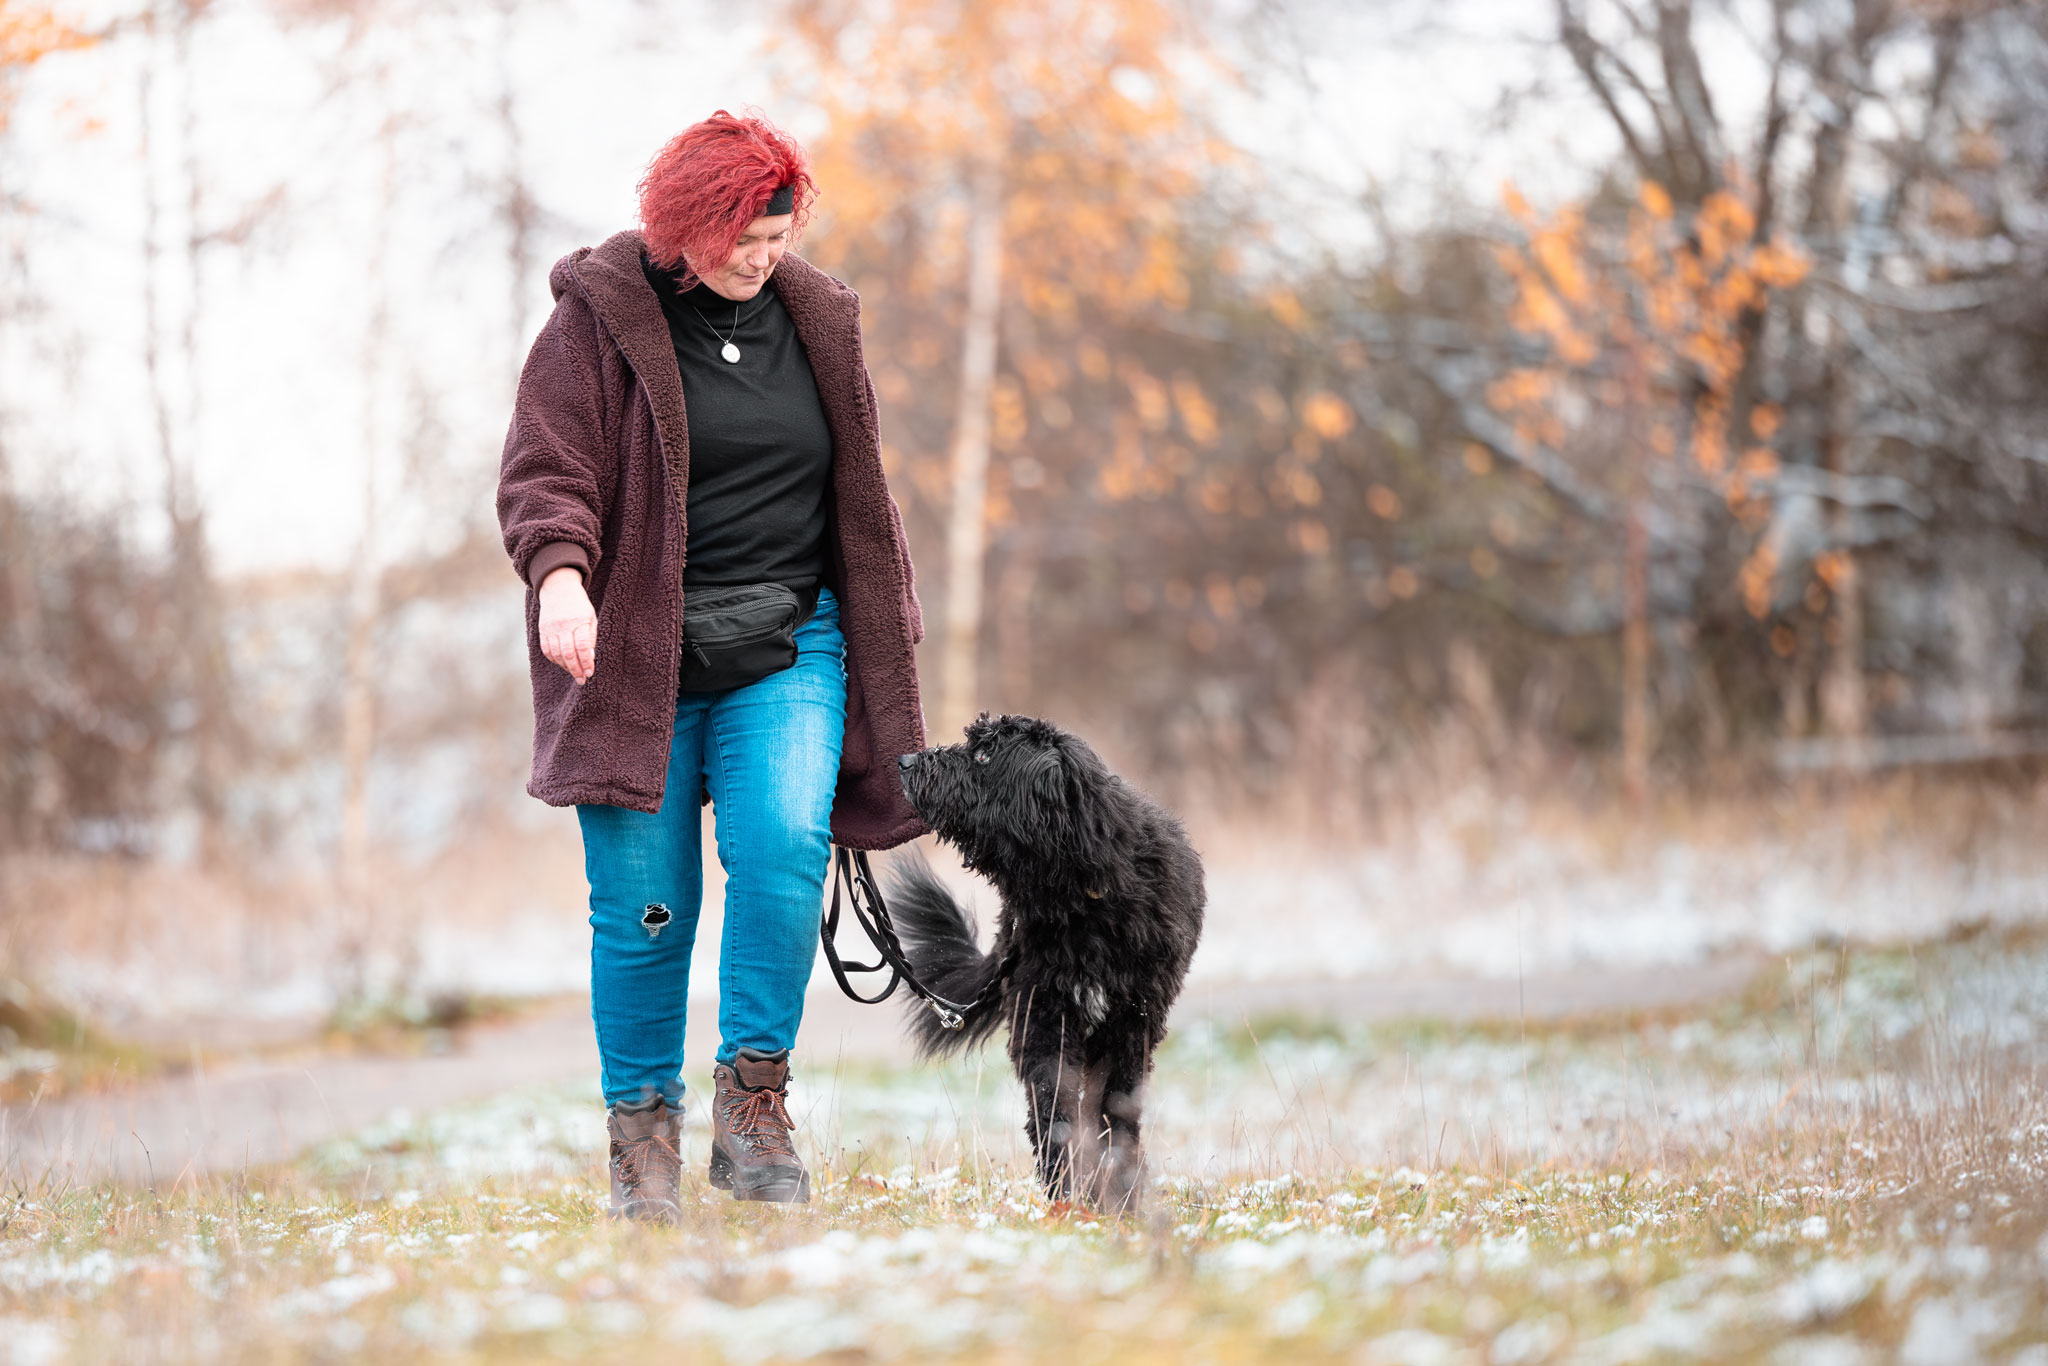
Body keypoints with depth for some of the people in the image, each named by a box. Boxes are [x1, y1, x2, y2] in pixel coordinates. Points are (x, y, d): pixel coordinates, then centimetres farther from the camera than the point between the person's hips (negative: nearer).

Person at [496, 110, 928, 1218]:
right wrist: (560, 572, -28)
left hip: (785, 647, 3)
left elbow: (858, 490, 21)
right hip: (635, 656, -2)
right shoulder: (599, 317, -2)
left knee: (783, 844, -20)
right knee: (644, 905, -2)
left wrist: (883, 630, 22)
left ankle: (752, 1098, -9)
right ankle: (643, 1129, 13)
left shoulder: (816, 318, 12)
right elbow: (543, 467, -8)